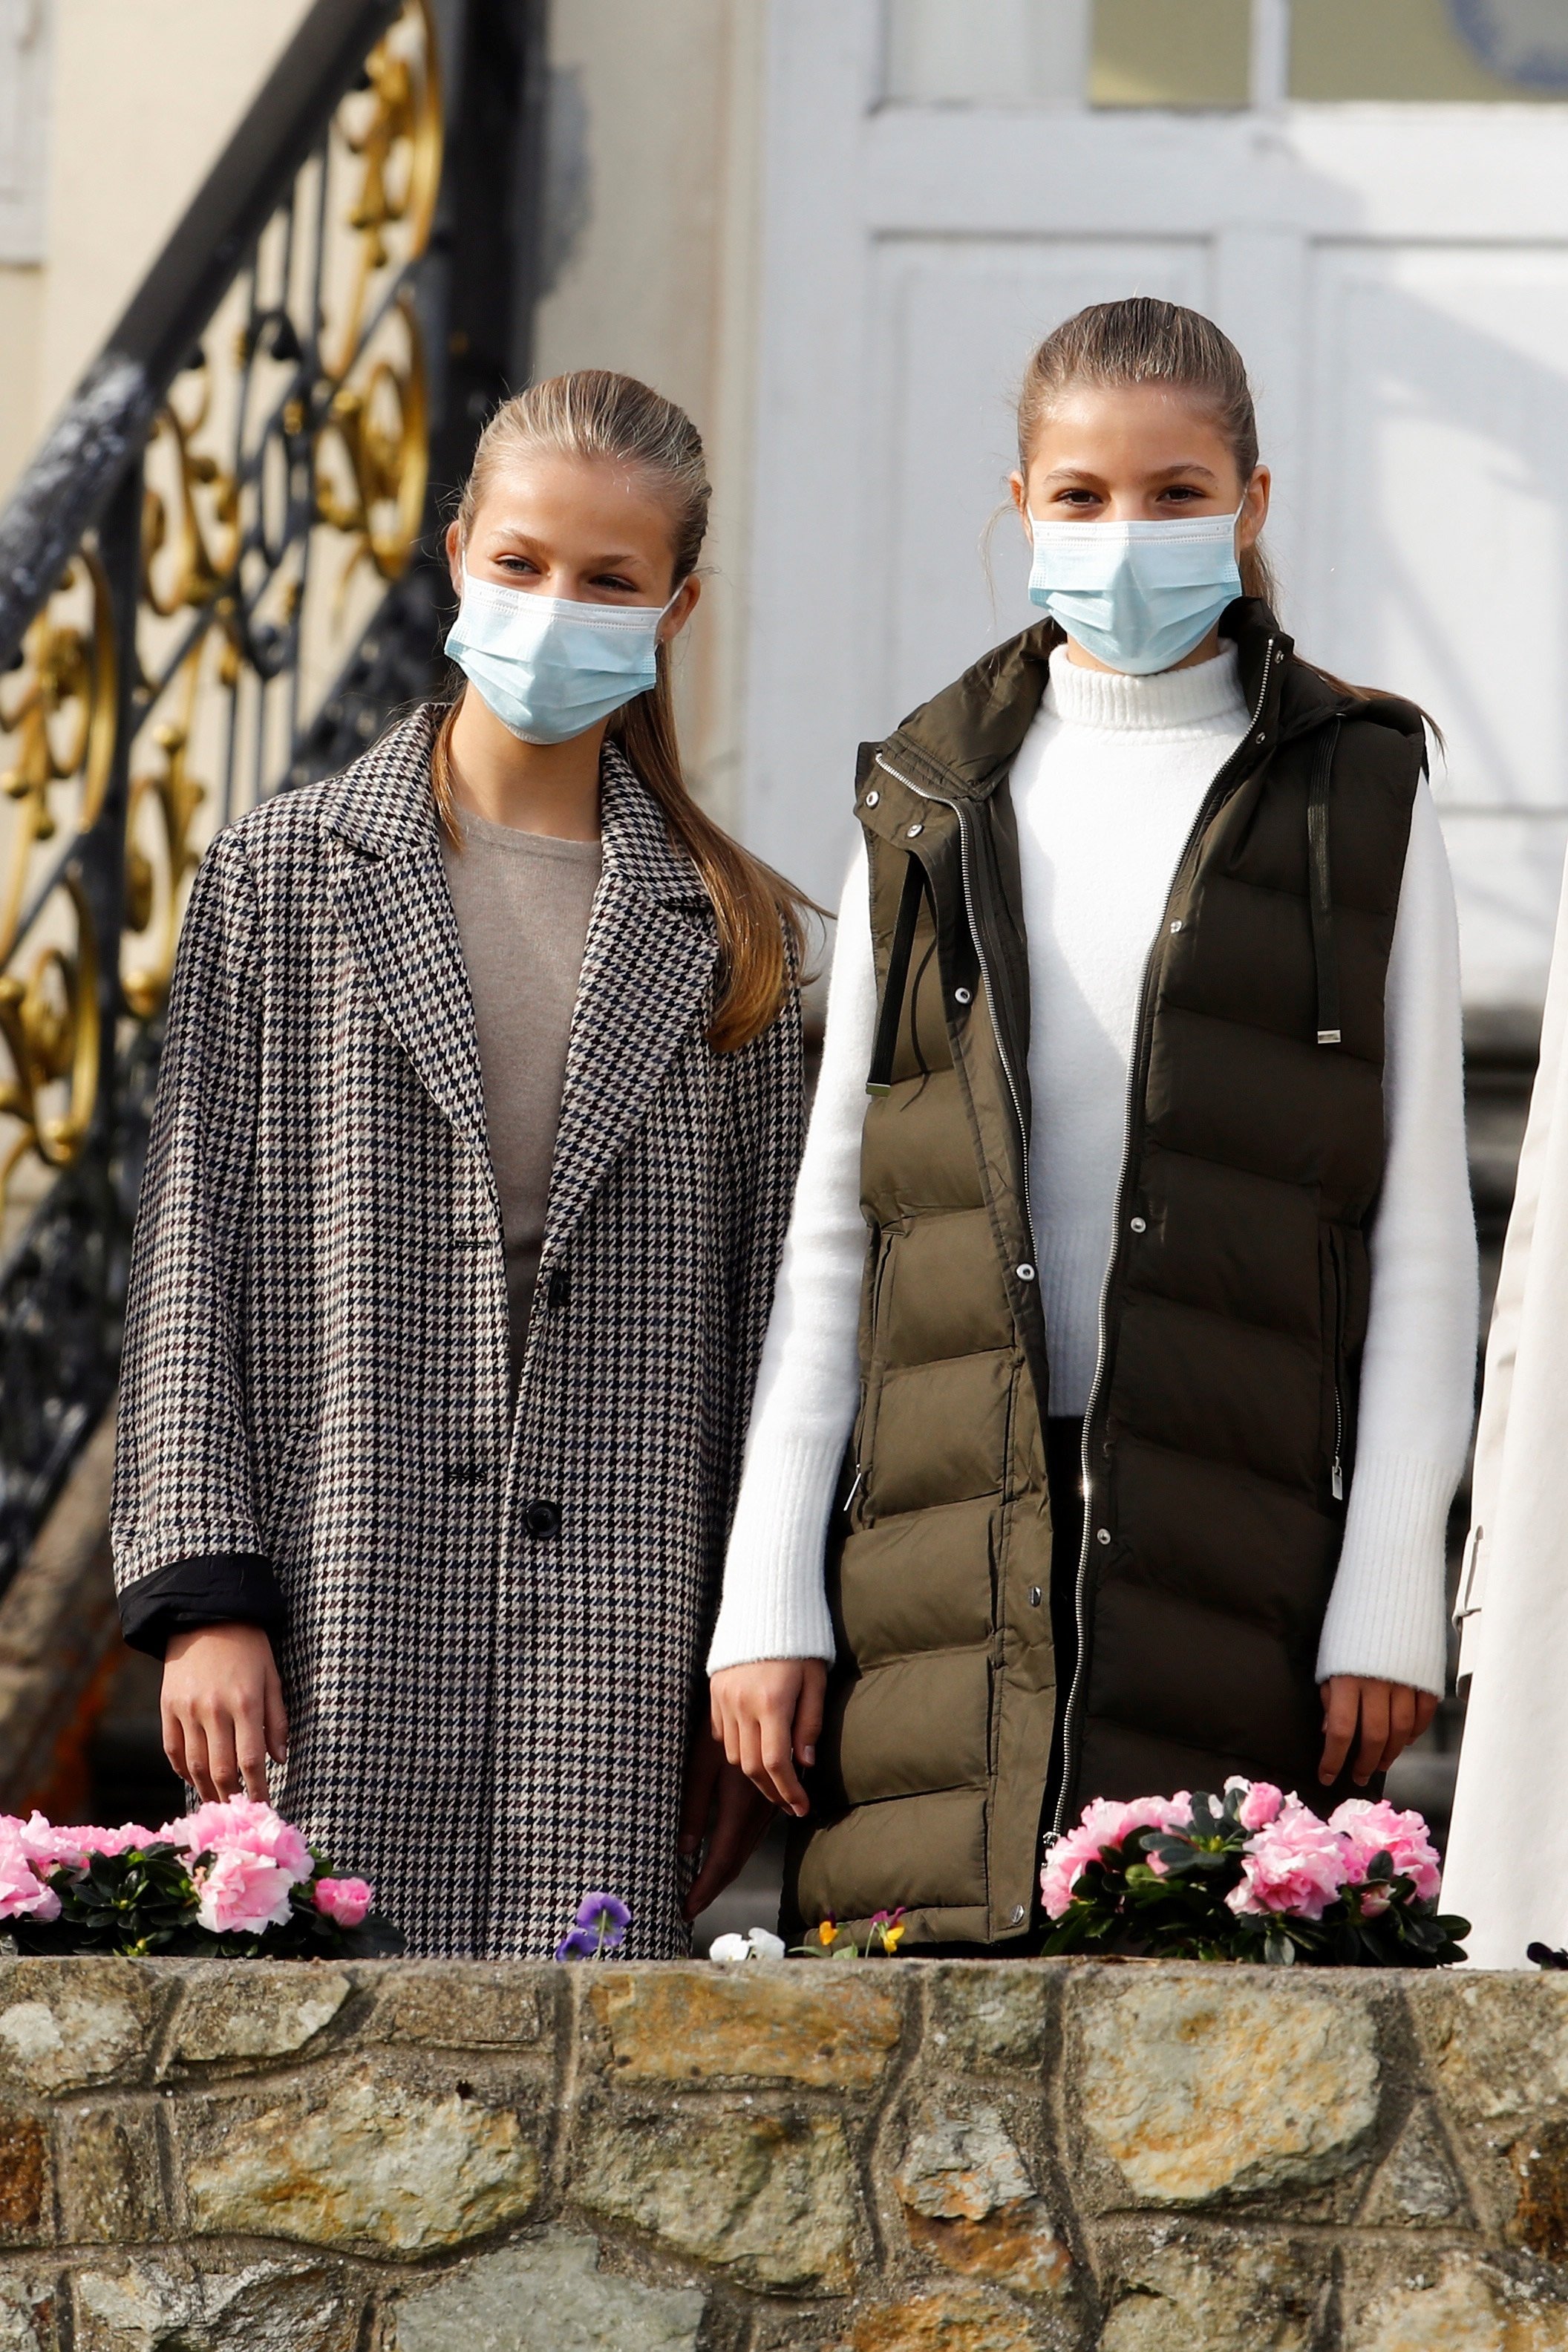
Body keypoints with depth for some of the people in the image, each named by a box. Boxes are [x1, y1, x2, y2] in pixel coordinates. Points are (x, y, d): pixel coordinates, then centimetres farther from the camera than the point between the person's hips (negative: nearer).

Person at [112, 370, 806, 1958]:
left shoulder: (729, 933, 12)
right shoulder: (281, 879, 8)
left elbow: (763, 1319, 12)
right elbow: (191, 1252, 4)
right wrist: (203, 1592, -4)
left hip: (614, 1632, 1)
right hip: (347, 1604, -1)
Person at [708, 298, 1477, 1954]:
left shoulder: (1356, 800, 9)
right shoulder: (932, 810, 15)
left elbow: (1421, 1232, 6)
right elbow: (828, 1235, 14)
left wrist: (1388, 1596, -4)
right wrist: (765, 1598, 6)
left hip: (1238, 1556, -2)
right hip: (956, 1552, 2)